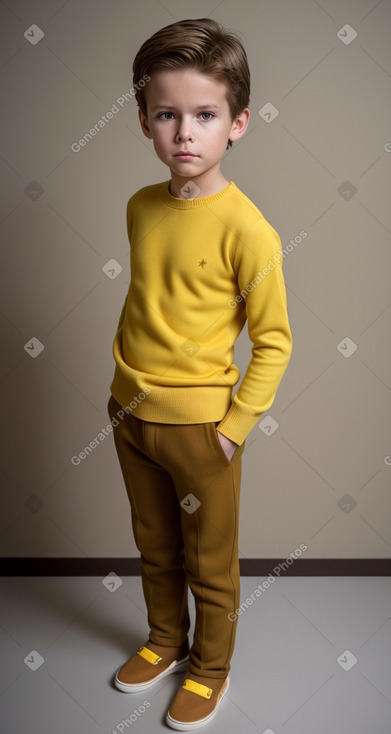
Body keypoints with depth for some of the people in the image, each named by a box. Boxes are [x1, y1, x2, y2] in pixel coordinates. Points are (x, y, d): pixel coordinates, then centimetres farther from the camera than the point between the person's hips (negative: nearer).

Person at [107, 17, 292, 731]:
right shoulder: (140, 208, 0)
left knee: (210, 562, 15)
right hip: (131, 416, 6)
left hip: (199, 424, -5)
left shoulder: (246, 229, -18)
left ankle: (210, 667, 39)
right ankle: (166, 640, 48)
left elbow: (273, 340, -13)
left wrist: (234, 426, -14)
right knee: (154, 548, 24)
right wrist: (121, 381, 12)